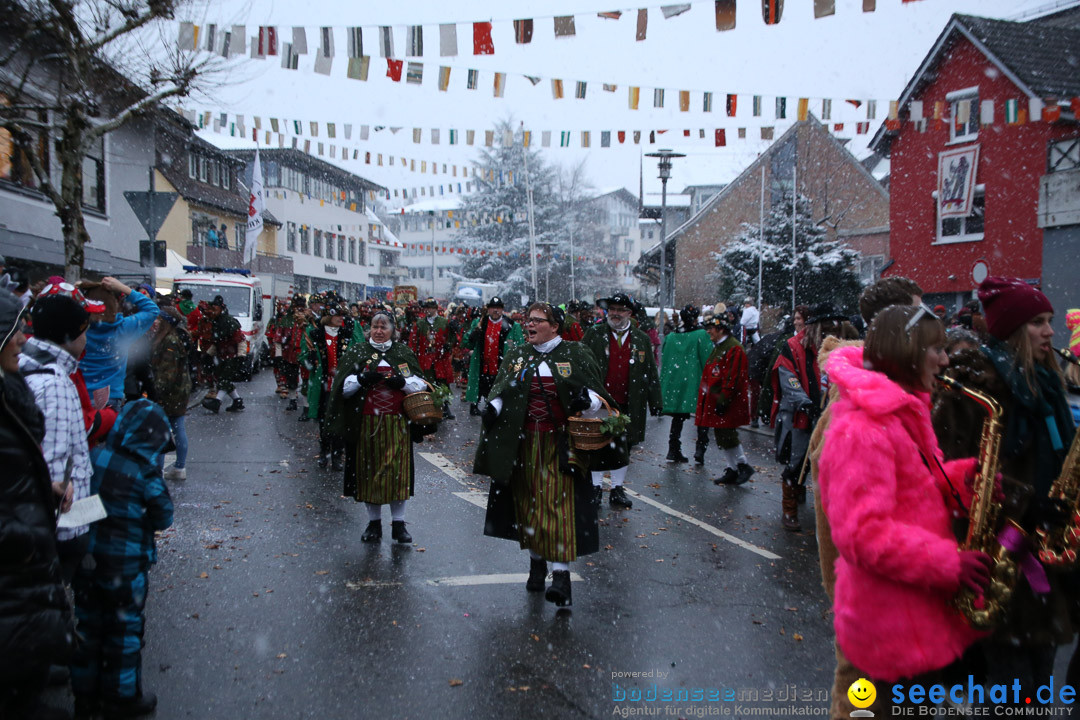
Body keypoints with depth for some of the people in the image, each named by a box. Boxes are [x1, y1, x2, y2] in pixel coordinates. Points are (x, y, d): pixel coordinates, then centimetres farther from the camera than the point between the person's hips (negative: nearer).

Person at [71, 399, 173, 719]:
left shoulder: (94, 457, -8)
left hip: (85, 558, 4)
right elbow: (162, 518, -9)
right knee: (124, 629, 13)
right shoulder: (146, 472, -20)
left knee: (88, 625, 19)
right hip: (125, 566, -4)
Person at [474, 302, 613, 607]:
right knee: (529, 501, 8)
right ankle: (536, 564, 25)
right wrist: (493, 407, -9)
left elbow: (598, 392, 2)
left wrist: (587, 399, -20)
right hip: (525, 444, 3)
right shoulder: (516, 356, 9)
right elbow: (500, 390, 12)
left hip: (560, 445, -3)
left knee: (560, 504, -9)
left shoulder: (576, 355, 1)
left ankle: (561, 574, -10)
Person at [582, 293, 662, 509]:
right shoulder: (594, 335, 1)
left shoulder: (642, 340, 7)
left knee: (623, 449, 10)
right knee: (597, 448, 5)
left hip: (627, 406, 2)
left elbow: (651, 373, 10)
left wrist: (654, 401, 6)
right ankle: (596, 487, 19)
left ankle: (617, 490, 22)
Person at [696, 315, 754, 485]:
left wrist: (723, 400, -22)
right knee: (722, 437, 11)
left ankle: (743, 466, 4)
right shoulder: (718, 347, 16)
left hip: (727, 406, -10)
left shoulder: (734, 348, -15)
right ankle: (731, 470, 16)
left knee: (727, 437, -7)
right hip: (715, 402, 10)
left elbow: (732, 377, -21)